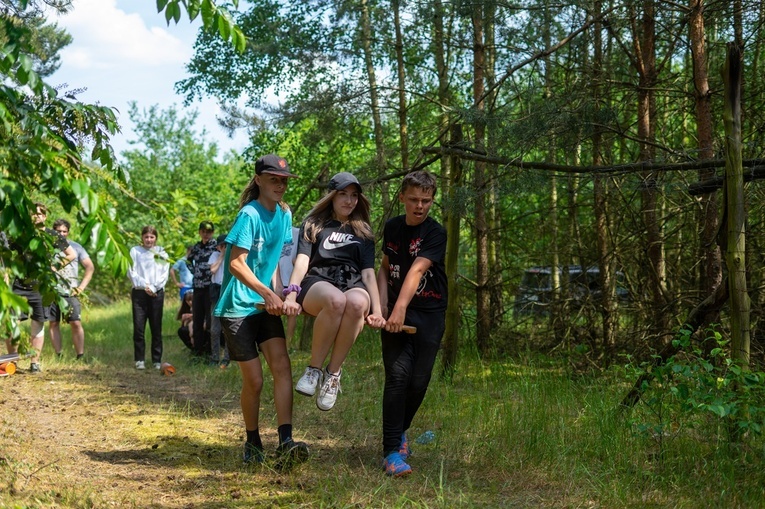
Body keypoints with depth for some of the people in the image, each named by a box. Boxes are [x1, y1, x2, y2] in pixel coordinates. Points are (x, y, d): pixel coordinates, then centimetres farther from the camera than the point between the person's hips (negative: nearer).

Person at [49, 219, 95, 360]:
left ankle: (80, 356, -7)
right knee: (53, 323, 2)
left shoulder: (75, 247, 7)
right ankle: (58, 356, 7)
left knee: (76, 323, -8)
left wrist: (82, 287, 0)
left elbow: (90, 267, 8)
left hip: (70, 293, -1)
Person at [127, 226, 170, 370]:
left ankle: (157, 360, 7)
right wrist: (144, 286, -11)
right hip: (139, 293, -1)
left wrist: (153, 288, -9)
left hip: (157, 293, 1)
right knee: (138, 328, -4)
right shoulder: (135, 251, 7)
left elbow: (164, 274, 4)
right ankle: (139, 360, 2)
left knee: (156, 328, 2)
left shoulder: (161, 253, 10)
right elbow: (131, 272, 1)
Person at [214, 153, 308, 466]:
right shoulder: (250, 214, -16)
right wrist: (268, 293, -26)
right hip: (237, 307, -6)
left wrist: (278, 294, 6)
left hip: (266, 305, 6)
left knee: (282, 366, -12)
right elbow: (236, 264, -21)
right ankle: (252, 444, 19)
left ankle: (285, 443, -16)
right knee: (254, 380, -1)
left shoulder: (283, 214, 6)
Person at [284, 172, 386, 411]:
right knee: (336, 300, -42)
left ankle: (333, 373, -25)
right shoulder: (313, 225, 18)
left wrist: (377, 310, -1)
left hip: (353, 286, 2)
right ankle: (315, 368, -25)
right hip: (318, 283, -2)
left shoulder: (363, 233, 24)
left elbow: (368, 273, 15)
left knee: (356, 303, -39)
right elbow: (302, 261, 3)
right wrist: (291, 294, -16)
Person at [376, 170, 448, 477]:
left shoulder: (436, 233, -9)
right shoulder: (392, 228, 7)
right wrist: (382, 303, 0)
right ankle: (392, 452, -13)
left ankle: (399, 431, 26)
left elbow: (417, 270, -23)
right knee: (398, 374, -14)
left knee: (419, 382, -3)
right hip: (395, 313, 2)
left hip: (429, 315, -2)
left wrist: (401, 307, -35)